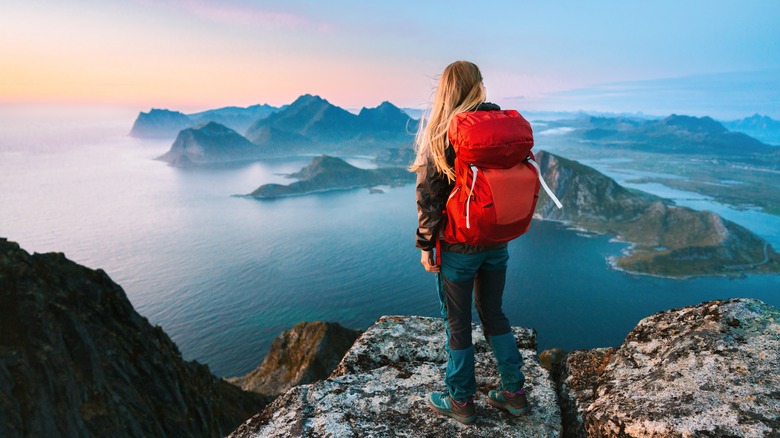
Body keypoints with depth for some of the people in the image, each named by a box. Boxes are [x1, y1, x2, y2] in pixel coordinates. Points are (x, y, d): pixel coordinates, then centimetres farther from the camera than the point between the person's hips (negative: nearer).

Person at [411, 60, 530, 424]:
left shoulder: (441, 134, -13)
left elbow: (429, 195, -14)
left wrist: (425, 245, -7)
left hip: (459, 246, -5)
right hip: (497, 241, 5)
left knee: (457, 323, 10)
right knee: (493, 313, 21)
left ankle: (460, 401, 27)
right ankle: (514, 393, 31)